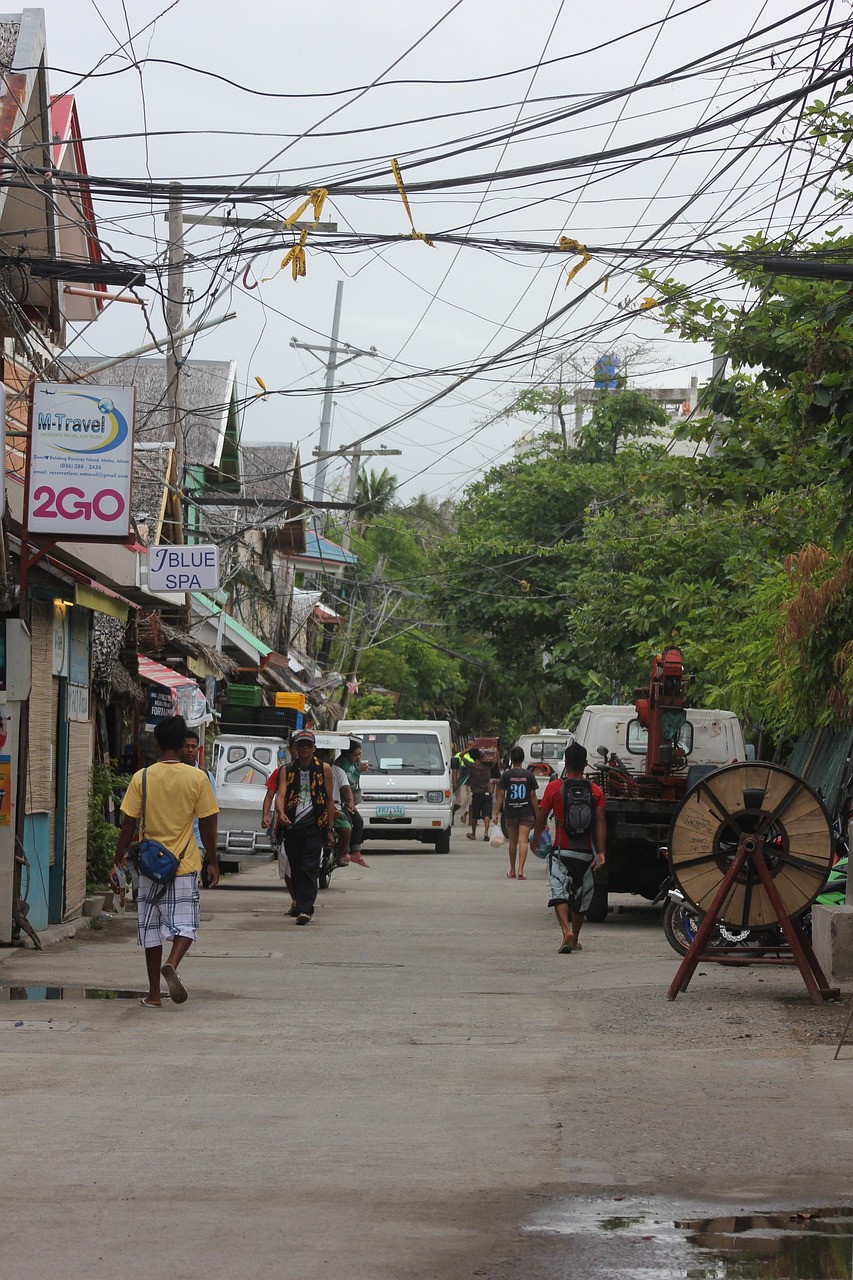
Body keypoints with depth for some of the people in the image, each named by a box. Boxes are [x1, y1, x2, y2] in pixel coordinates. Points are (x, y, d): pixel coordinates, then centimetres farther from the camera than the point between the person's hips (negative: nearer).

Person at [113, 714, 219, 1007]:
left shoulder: (142, 778, -4)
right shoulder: (198, 778, -5)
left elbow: (129, 823, -2)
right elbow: (207, 824, -2)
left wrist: (119, 859, 8)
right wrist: (213, 863, 9)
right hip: (185, 864, -1)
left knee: (151, 927, 10)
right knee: (185, 924, 6)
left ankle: (154, 993, 11)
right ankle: (172, 964, -23)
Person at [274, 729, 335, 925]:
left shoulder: (323, 769, 6)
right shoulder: (286, 770, 9)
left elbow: (330, 800, 9)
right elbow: (280, 795, -4)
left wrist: (329, 829, 6)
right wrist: (280, 813, -26)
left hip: (314, 826, -3)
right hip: (291, 826, 3)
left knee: (309, 868, -13)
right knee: (295, 869, 9)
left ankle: (305, 909, -20)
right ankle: (300, 905, 22)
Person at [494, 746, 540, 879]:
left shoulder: (506, 775, -3)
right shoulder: (529, 775, -2)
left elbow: (500, 795, -5)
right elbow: (533, 796, -1)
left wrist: (496, 813, -3)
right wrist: (537, 814, 5)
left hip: (510, 812, 1)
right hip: (526, 813, -1)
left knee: (512, 842, 13)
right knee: (523, 841, -5)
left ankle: (512, 871, 22)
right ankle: (521, 870, -19)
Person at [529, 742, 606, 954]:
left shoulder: (555, 787, -3)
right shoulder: (595, 791, 2)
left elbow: (541, 817, 1)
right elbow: (601, 822, -7)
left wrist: (535, 839, 18)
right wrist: (601, 851, -11)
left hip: (562, 851, -3)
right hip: (586, 854, 3)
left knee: (559, 892, -6)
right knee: (581, 896, 16)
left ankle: (567, 931, -30)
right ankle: (575, 940, 26)